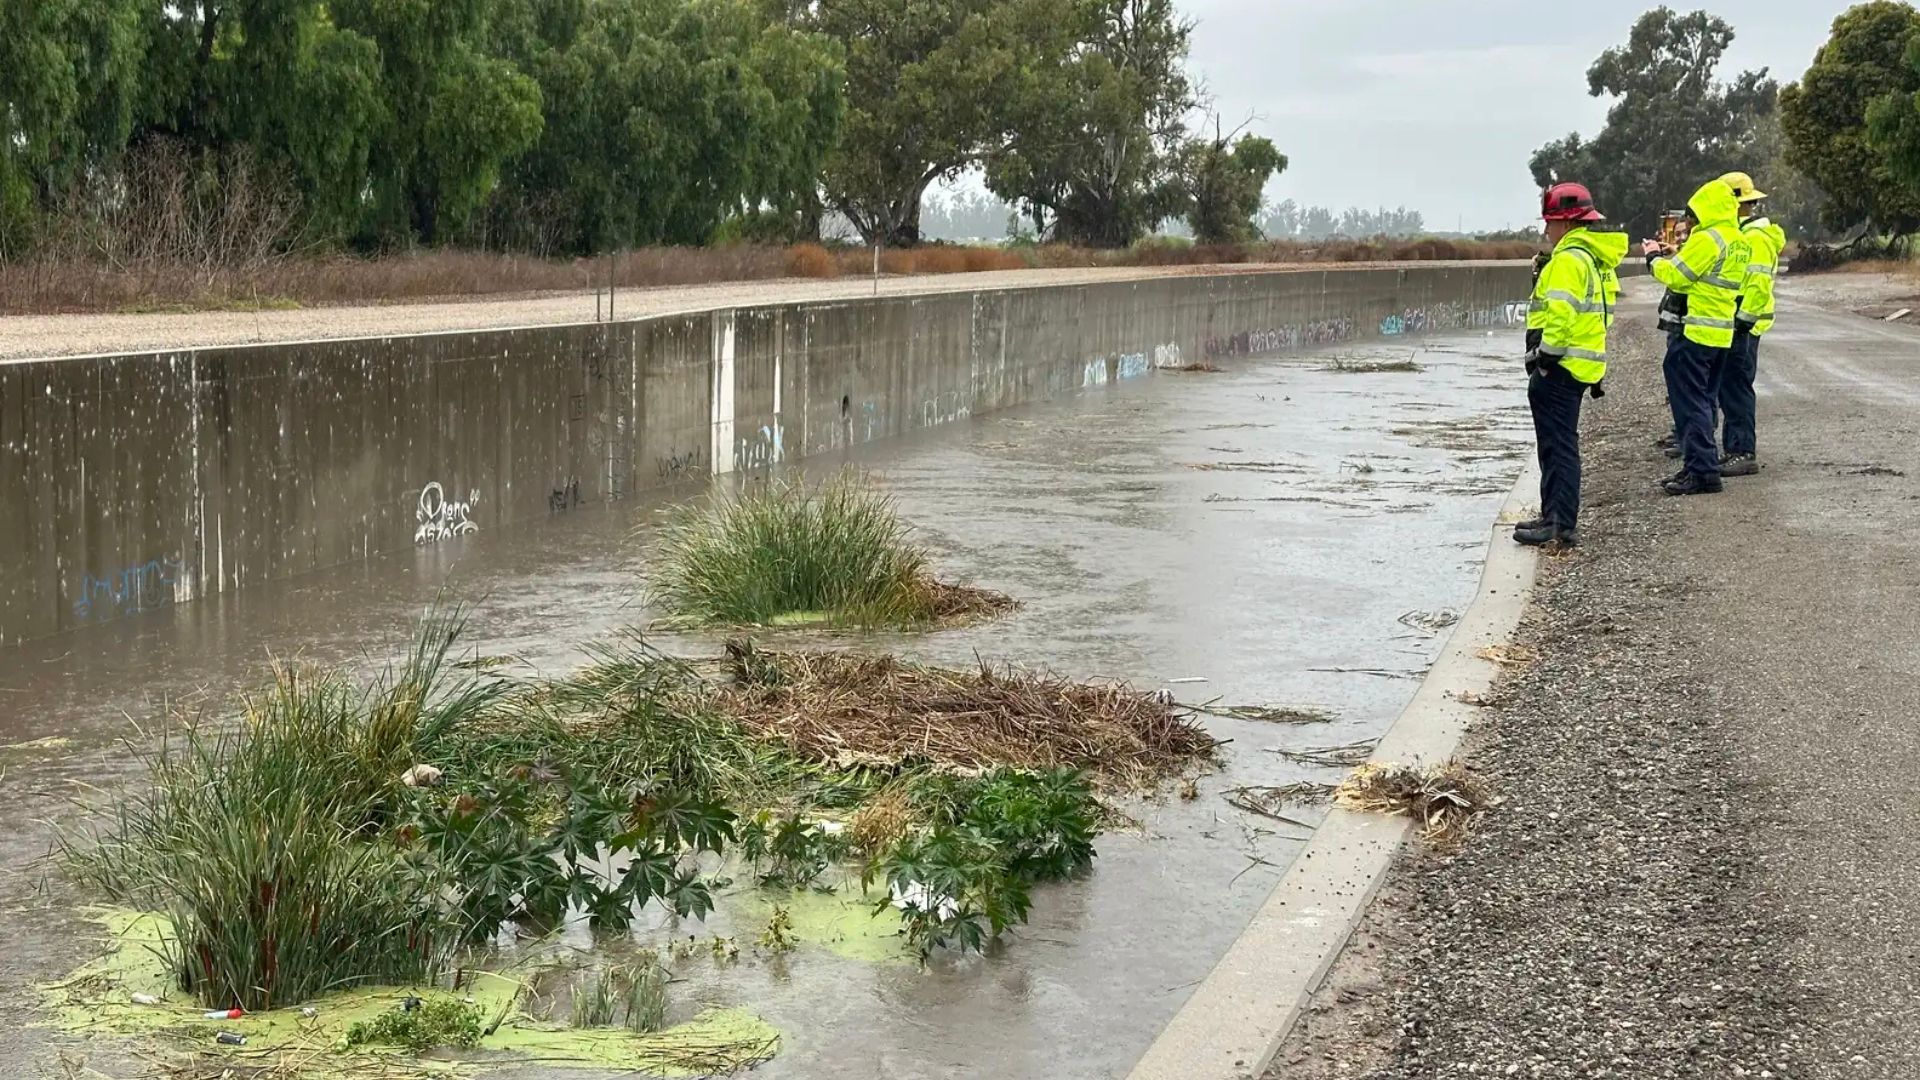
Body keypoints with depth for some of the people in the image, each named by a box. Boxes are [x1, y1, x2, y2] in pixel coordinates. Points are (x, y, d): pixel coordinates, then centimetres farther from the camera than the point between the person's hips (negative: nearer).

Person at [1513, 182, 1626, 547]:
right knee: (1559, 445, 16)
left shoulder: (1569, 259, -16)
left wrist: (1545, 355, -18)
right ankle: (1556, 518, 22)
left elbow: (1561, 313, -25)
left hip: (1559, 367, -10)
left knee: (1558, 446, -8)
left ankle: (1560, 525, -7)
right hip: (1584, 365, 10)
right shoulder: (1598, 258, 17)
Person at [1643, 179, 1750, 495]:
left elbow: (1675, 277, -12)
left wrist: (1654, 258, 6)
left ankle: (1701, 470, -7)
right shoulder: (1740, 243, 14)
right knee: (1702, 400, 16)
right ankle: (1703, 466, 20)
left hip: (1696, 333, -9)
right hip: (1722, 333, 9)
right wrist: (1676, 256, 13)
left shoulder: (1707, 239, -15)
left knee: (1690, 401, -5)